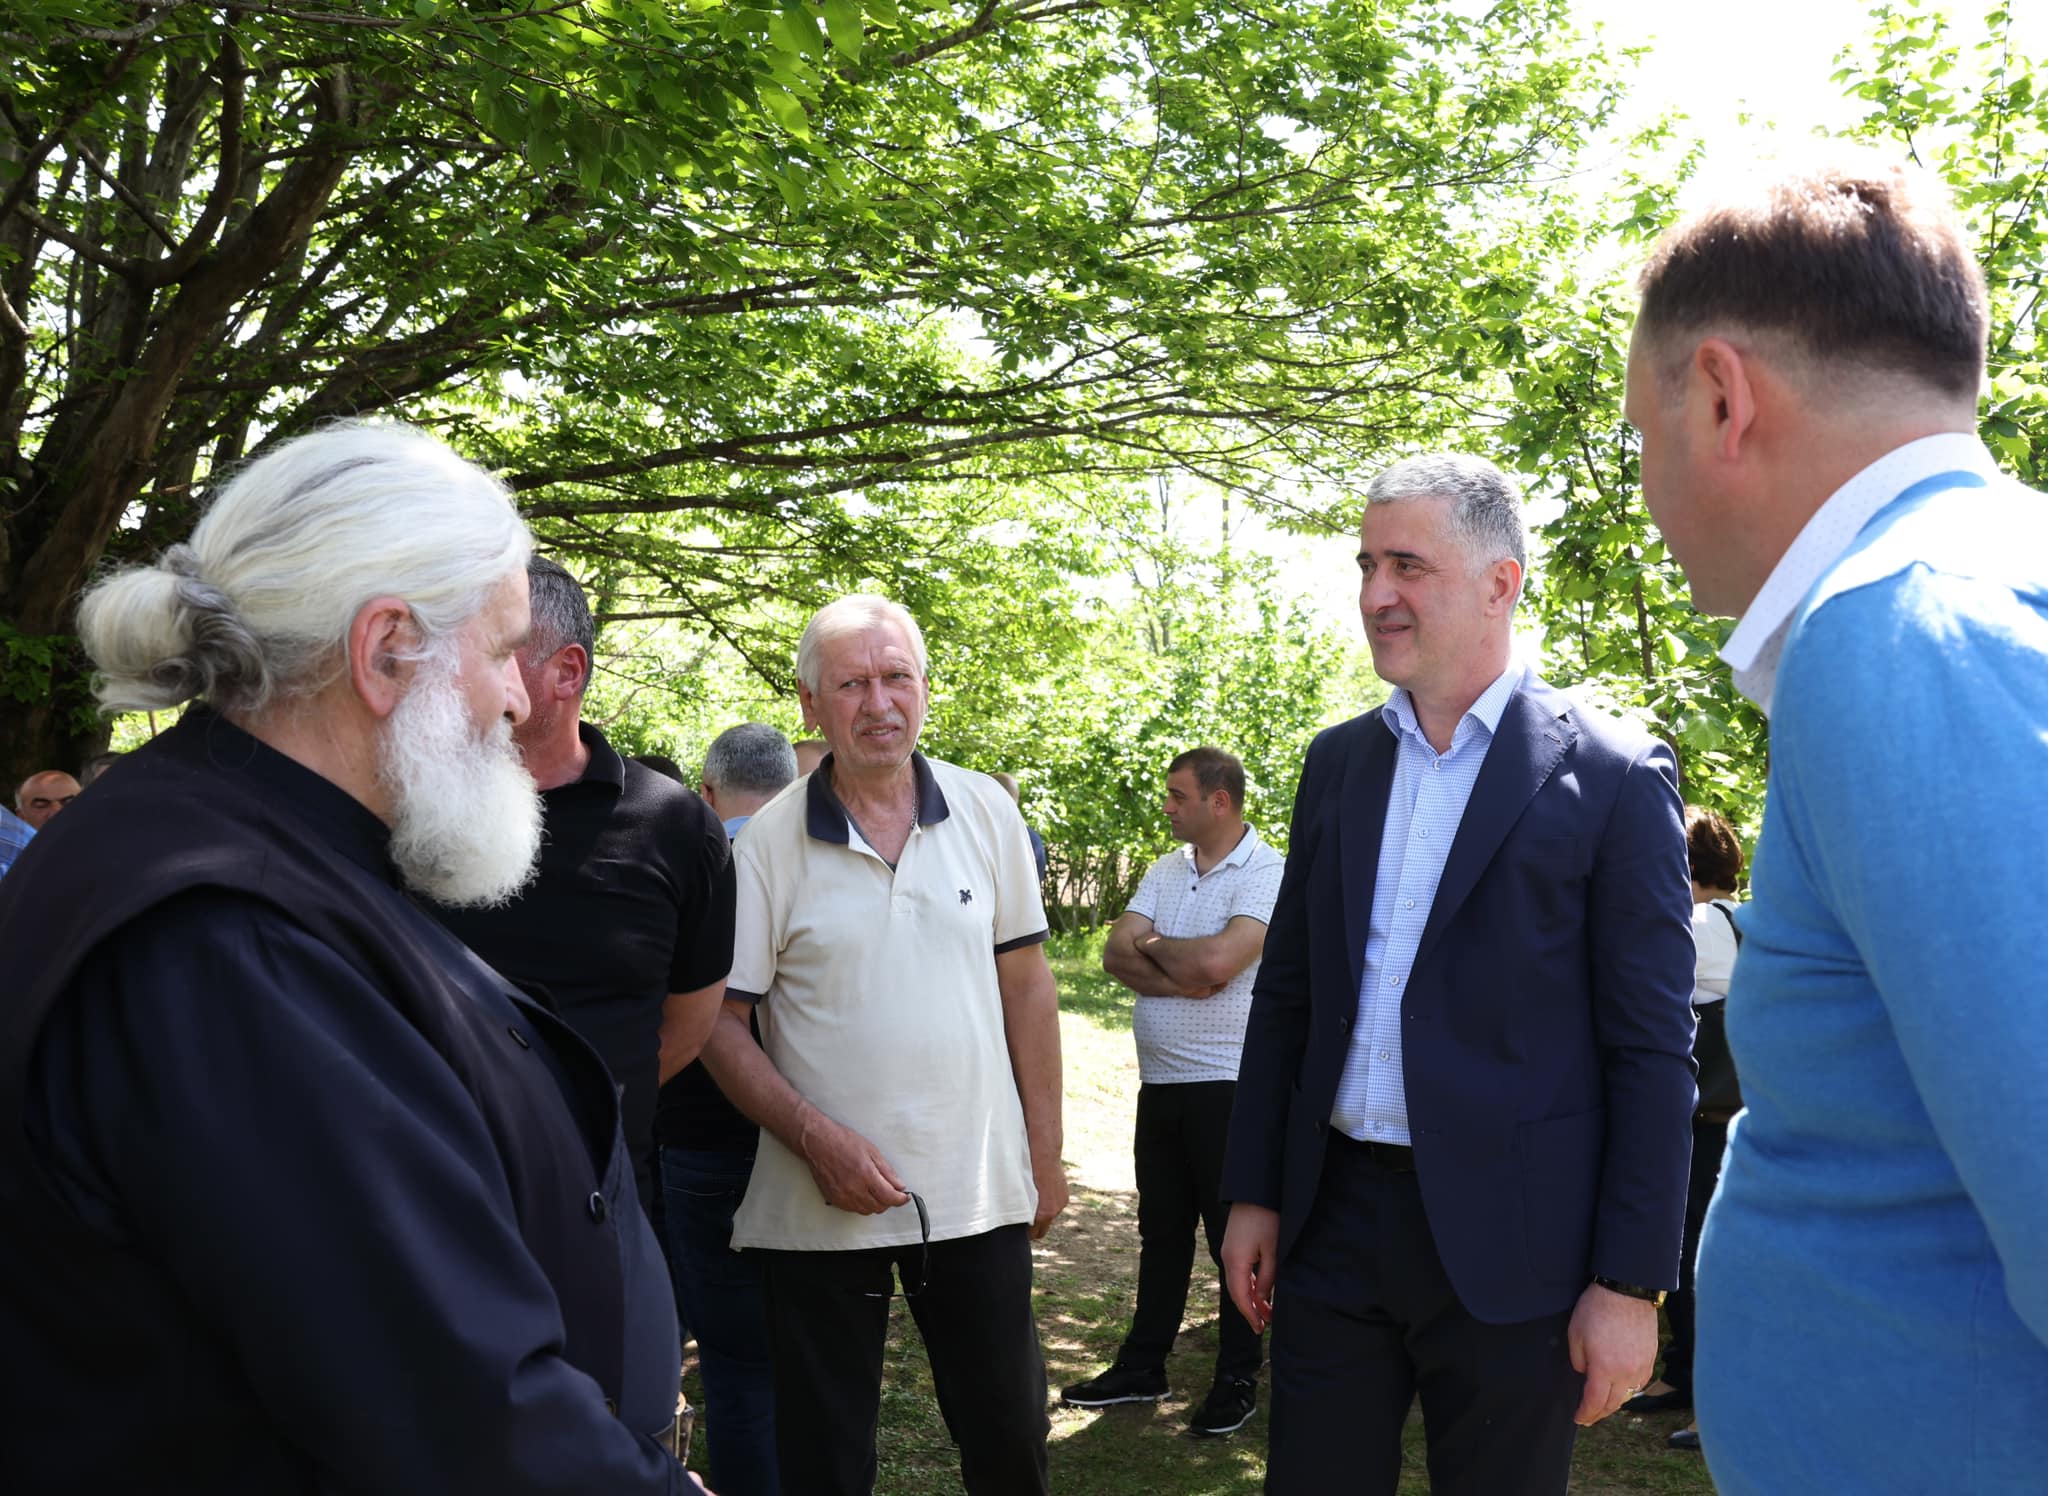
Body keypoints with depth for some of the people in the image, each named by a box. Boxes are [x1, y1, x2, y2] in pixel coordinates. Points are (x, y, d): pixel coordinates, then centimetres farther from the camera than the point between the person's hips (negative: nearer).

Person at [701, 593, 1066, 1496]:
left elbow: (1026, 987, 6)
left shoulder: (986, 812, 1)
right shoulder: (767, 843, -5)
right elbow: (721, 1024, -3)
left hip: (980, 1190, 2)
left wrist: (1045, 1153, 5)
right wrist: (817, 1139, -15)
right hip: (822, 1204, -1)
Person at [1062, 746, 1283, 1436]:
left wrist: (1153, 946, -7)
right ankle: (1142, 1367, 25)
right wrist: (1180, 976, -15)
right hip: (1160, 1082, 7)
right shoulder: (1165, 871, 11)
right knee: (1161, 1230, 15)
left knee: (1234, 1234, 3)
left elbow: (1216, 961, -25)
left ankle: (1238, 1380, 15)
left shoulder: (1266, 874, -11)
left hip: (1227, 1085, -7)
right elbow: (1116, 955, 1)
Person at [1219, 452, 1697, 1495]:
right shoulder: (1336, 762, 9)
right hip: (1333, 1221, 5)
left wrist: (1631, 1282, -10)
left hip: (1508, 1247, -4)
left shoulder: (1610, 774, -7)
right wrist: (1254, 1194, 9)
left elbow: (1653, 1049, -8)